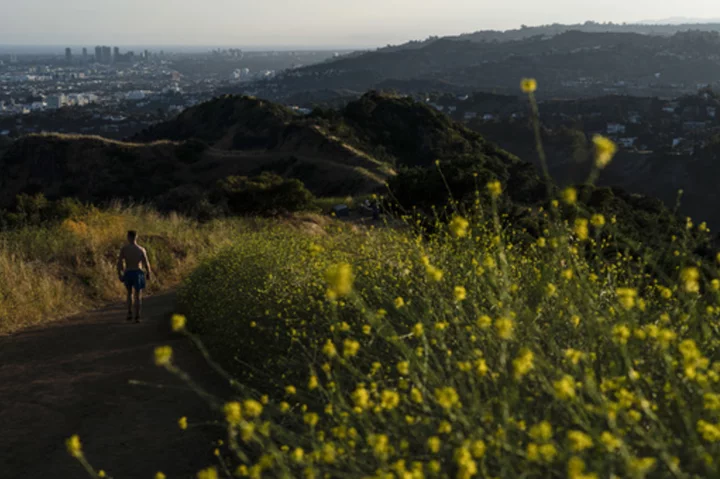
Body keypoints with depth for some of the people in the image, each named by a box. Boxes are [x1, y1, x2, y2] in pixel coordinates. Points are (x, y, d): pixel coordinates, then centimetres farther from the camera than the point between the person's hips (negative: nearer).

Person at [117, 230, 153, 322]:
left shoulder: (124, 248, -3)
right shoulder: (141, 249, -3)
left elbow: (119, 262, -7)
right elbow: (146, 263, -5)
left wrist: (119, 275, 1)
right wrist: (149, 273, 11)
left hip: (127, 273, 1)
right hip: (138, 273, -1)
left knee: (130, 293, 24)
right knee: (138, 296, 7)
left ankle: (130, 313, 12)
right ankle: (137, 317, -2)